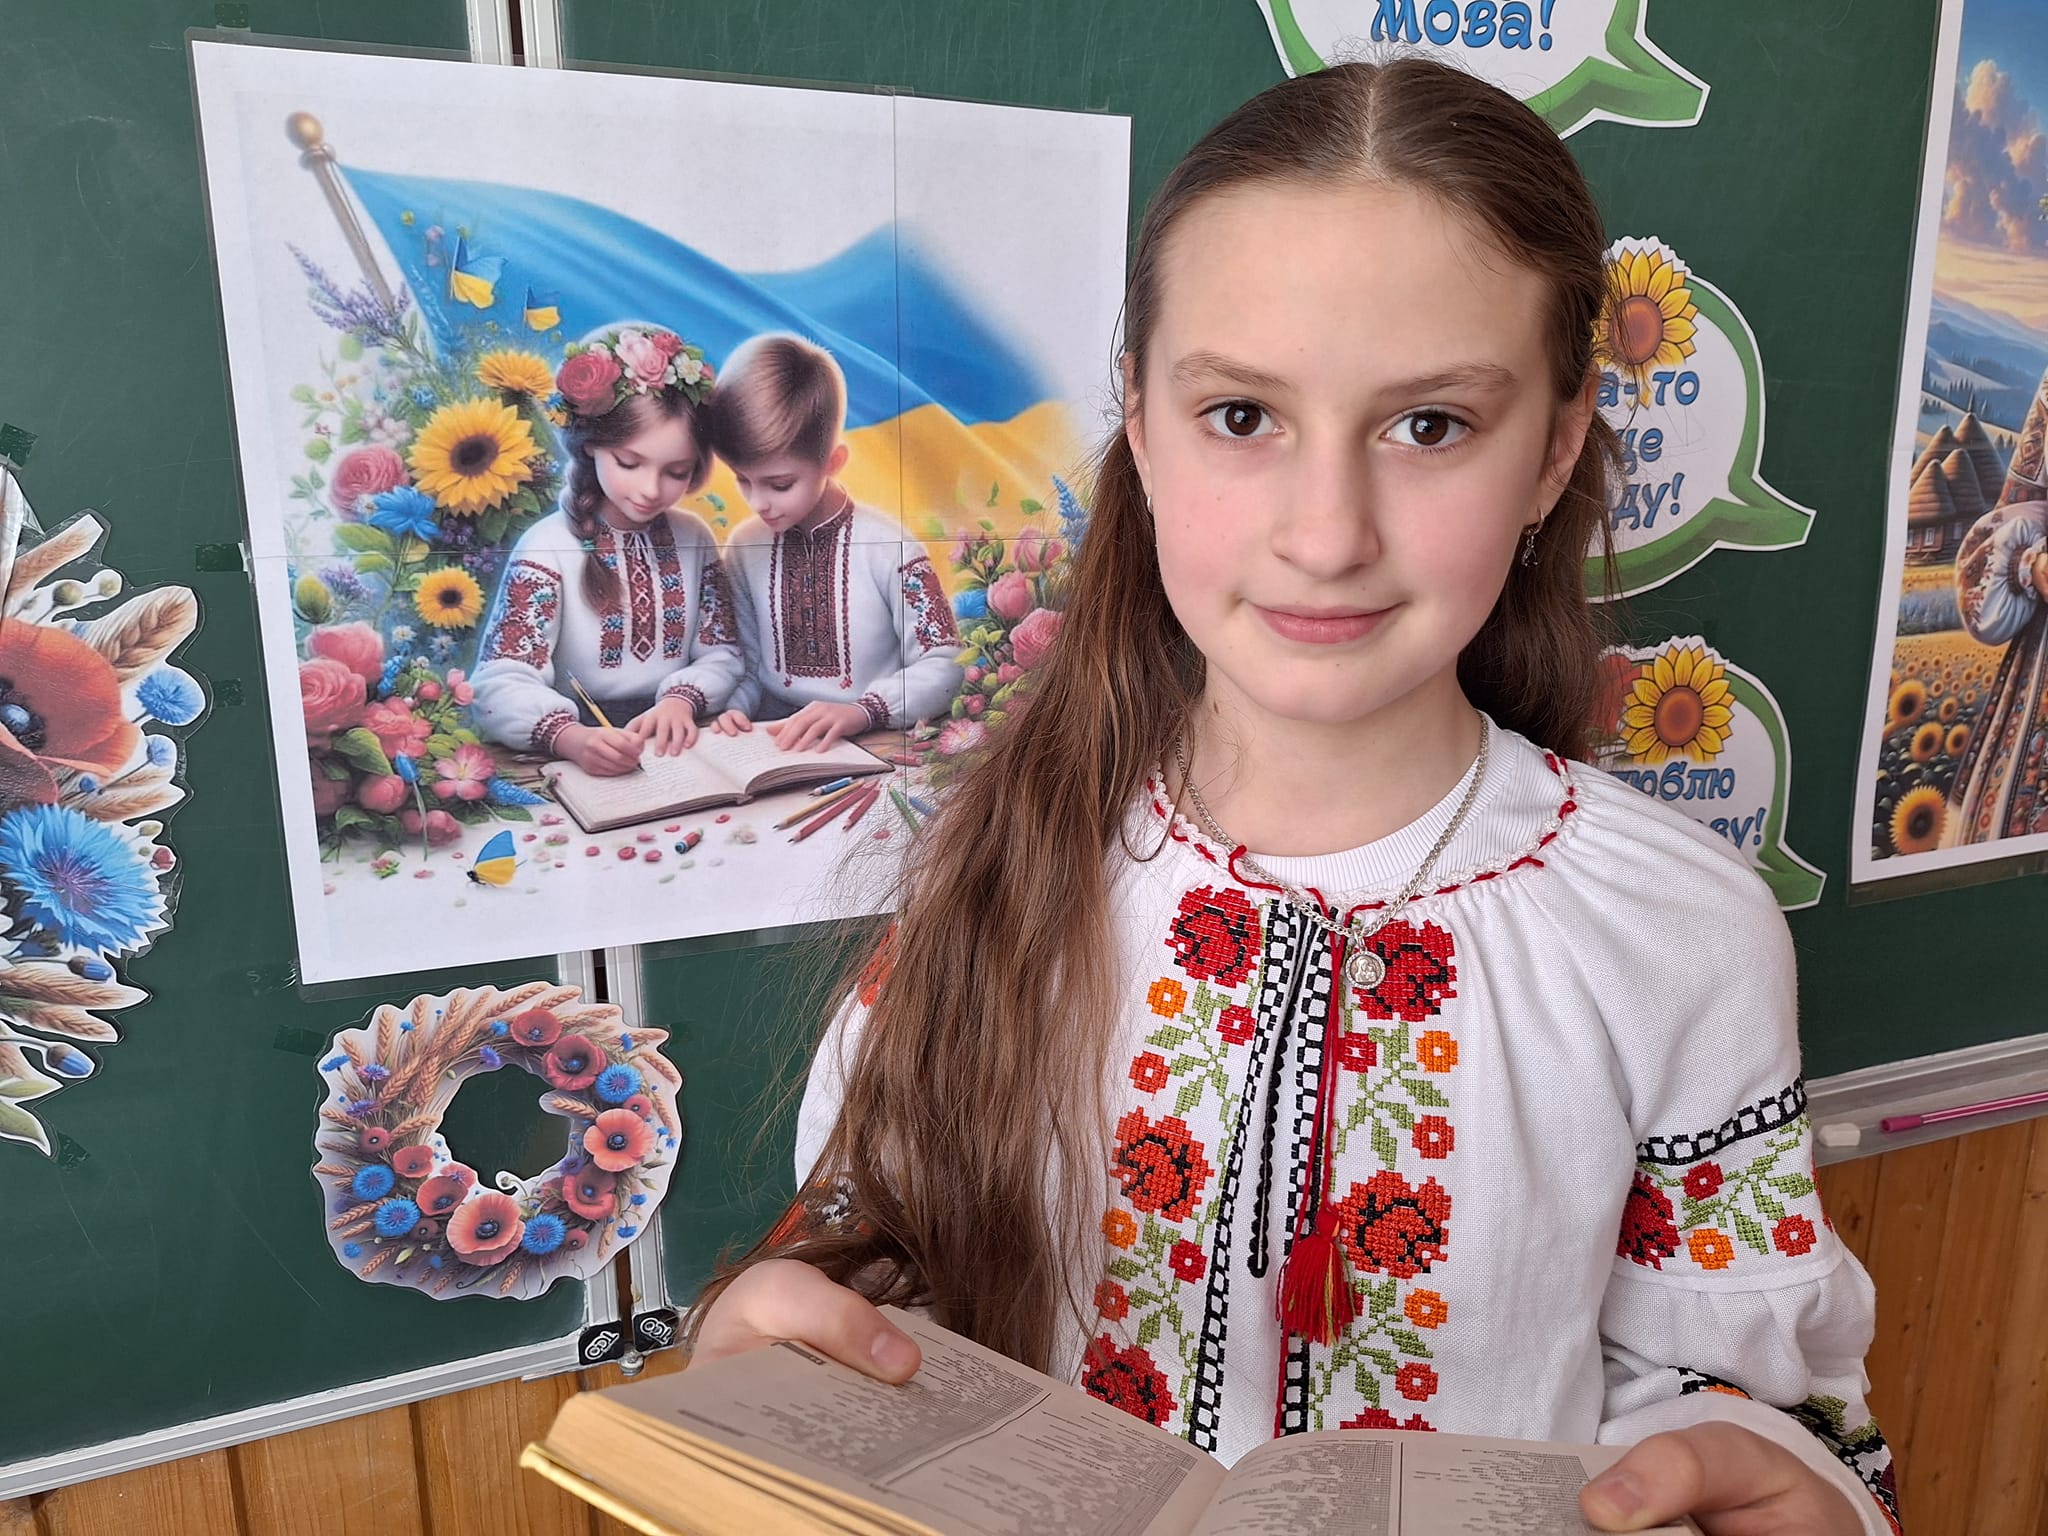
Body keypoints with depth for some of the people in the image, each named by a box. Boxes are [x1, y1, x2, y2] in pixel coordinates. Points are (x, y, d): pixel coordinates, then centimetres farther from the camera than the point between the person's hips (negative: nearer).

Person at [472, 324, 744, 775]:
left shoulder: (693, 537, 6)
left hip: (677, 750, 3)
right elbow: (500, 685, -16)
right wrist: (571, 738, -35)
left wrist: (682, 698, -12)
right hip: (582, 760, -2)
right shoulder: (548, 547, -7)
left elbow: (723, 654, 9)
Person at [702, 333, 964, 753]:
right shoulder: (744, 546, 4)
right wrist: (736, 708, -10)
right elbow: (747, 663, 11)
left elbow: (943, 665, -9)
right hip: (775, 746, 3)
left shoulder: (887, 547, -9)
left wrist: (861, 711, -23)